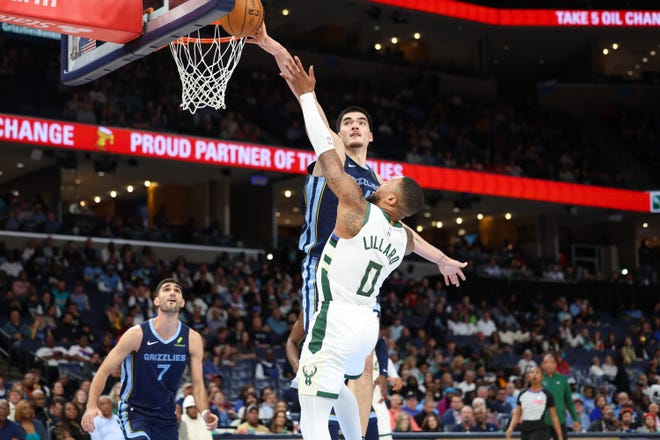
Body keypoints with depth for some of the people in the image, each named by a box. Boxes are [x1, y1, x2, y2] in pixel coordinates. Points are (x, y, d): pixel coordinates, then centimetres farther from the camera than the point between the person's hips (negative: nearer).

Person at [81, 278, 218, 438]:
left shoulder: (192, 339, -5)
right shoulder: (137, 334, -15)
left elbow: (197, 383, 1)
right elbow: (104, 371, -11)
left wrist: (205, 413, -18)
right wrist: (92, 406, -26)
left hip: (167, 415, 5)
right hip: (134, 411, -4)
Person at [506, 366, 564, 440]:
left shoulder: (547, 395, -1)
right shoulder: (522, 395, 9)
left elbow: (554, 417, 0)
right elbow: (517, 415, 10)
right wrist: (511, 428, -8)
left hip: (540, 429, -5)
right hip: (525, 430, 5)